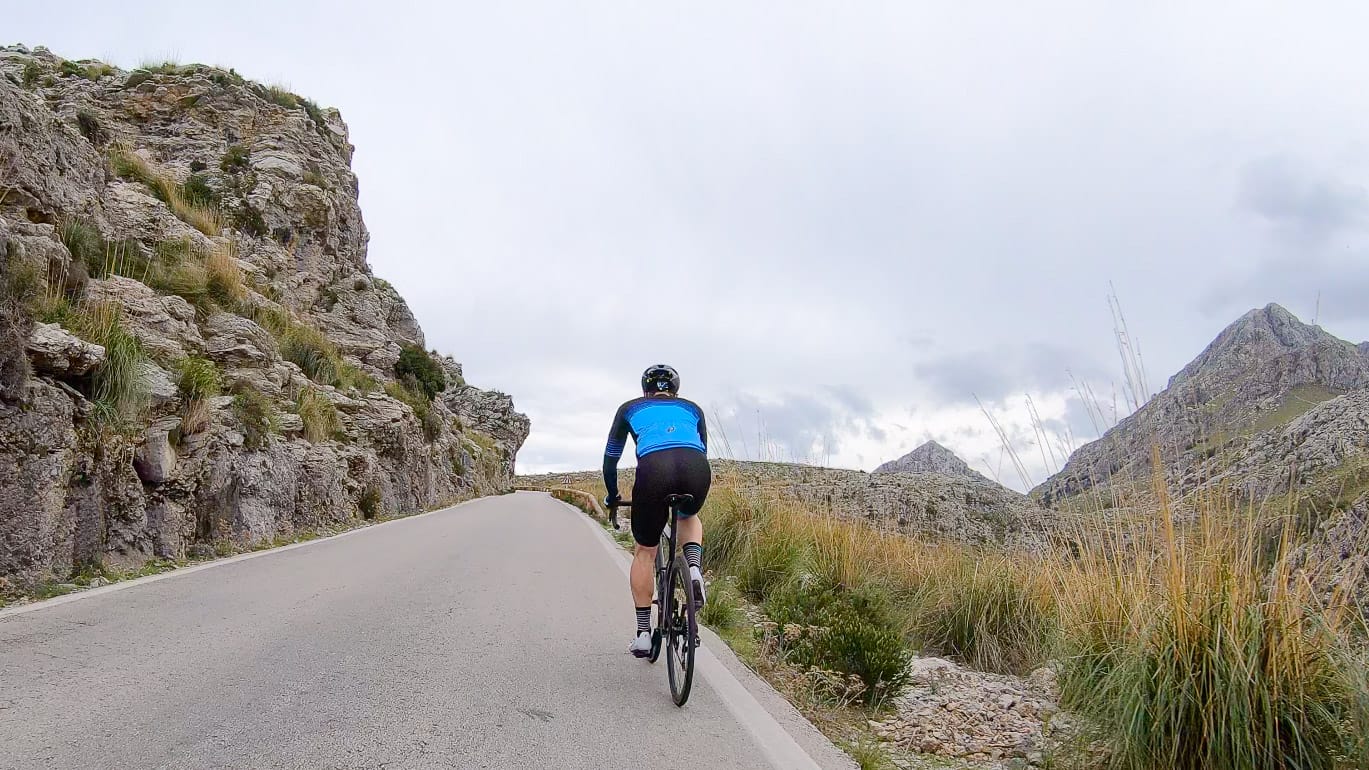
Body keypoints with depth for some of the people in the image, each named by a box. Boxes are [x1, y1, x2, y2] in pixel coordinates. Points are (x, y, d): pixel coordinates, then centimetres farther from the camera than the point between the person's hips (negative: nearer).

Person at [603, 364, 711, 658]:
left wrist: (612, 496, 50)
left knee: (645, 551, 20)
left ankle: (643, 633, 20)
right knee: (689, 517, 36)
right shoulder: (692, 408, 34)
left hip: (653, 468, -1)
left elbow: (610, 459, 34)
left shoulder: (630, 408, 30)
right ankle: (694, 569, 9)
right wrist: (689, 487, 55)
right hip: (697, 470, 2)